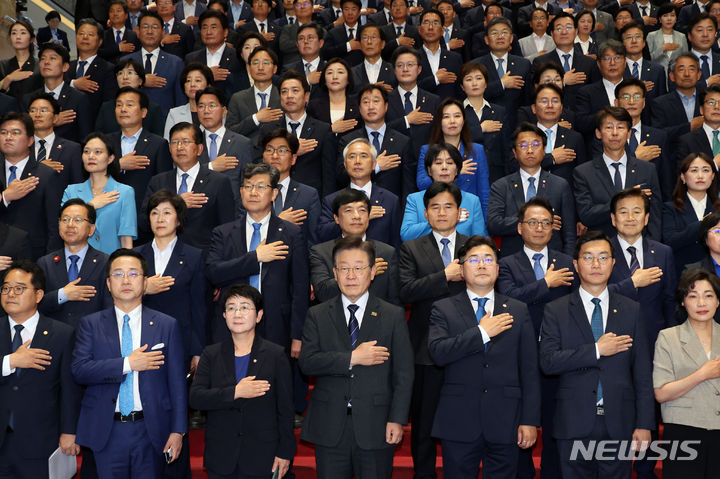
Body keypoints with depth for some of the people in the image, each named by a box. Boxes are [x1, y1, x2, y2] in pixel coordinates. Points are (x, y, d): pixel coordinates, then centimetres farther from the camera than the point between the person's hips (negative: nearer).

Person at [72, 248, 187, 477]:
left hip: (150, 431, 0)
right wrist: (127, 363, -16)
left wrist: (178, 431, -2)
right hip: (106, 432, 0)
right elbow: (79, 370, -8)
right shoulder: (91, 324, 5)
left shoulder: (167, 325, 4)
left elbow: (177, 382, 2)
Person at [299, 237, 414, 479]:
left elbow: (403, 373, 0)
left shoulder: (393, 316, 4)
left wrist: (397, 419, -8)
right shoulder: (317, 316, 6)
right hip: (330, 429, 1)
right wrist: (352, 358, -15)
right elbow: (307, 362, -7)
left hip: (375, 429, -1)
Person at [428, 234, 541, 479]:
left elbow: (529, 369, 6)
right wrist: (482, 332, -14)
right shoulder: (444, 309, 5)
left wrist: (530, 420, 0)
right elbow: (438, 352, -12)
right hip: (458, 423, -1)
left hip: (504, 422, 1)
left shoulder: (518, 310, 9)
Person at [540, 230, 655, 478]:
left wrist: (645, 424, 0)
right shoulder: (556, 311, 2)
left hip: (619, 425, 1)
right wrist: (596, 350, -15)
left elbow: (643, 372, 5)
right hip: (574, 425, -1)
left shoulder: (631, 310, 7)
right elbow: (547, 362, -10)